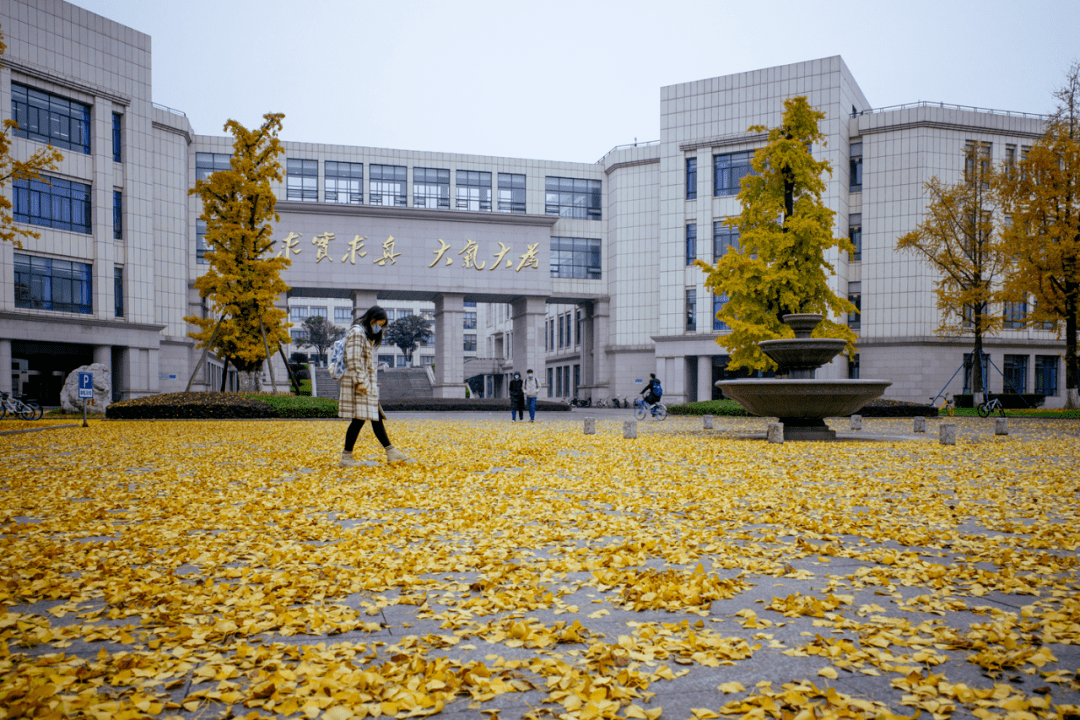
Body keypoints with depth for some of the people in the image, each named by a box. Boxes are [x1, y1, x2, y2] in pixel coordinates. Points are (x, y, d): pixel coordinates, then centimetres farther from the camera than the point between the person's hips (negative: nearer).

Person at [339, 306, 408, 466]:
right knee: (359, 419, -10)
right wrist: (360, 381, -21)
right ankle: (346, 456, -3)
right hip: (359, 383, -10)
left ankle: (390, 453, 10)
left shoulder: (368, 336, 22)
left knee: (377, 417, 8)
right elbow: (353, 360, -18)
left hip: (368, 383, 10)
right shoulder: (357, 332, -9)